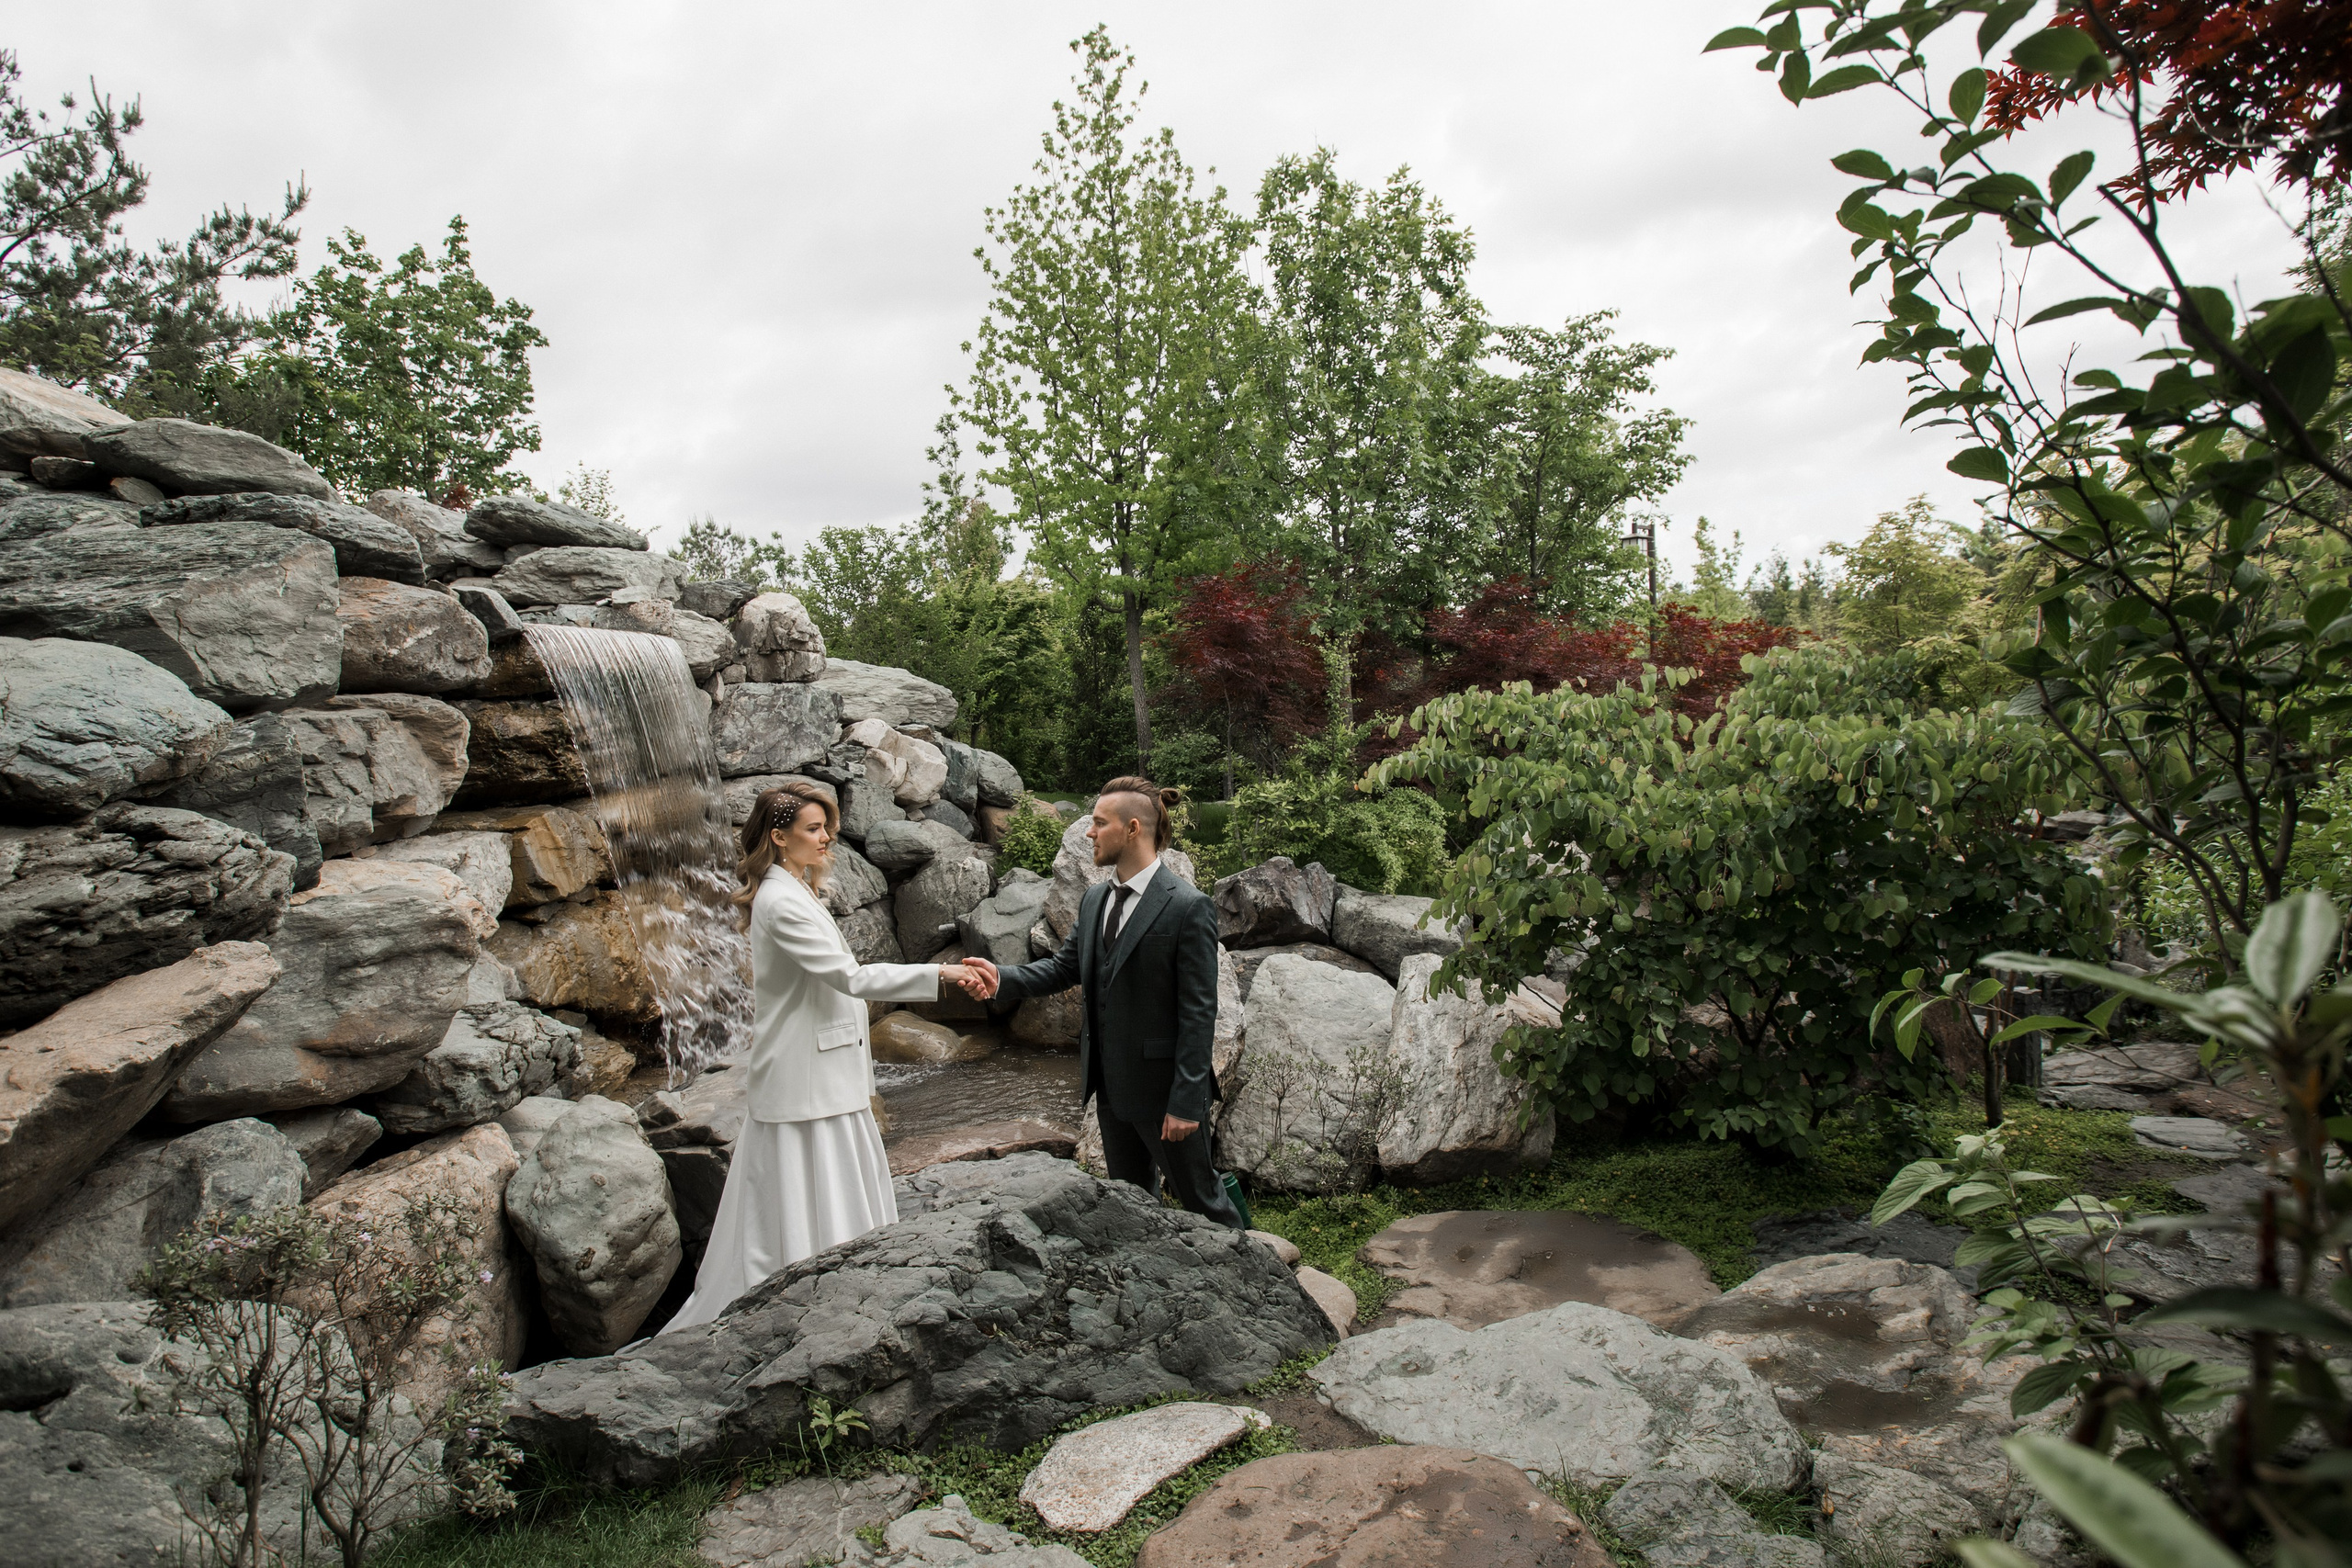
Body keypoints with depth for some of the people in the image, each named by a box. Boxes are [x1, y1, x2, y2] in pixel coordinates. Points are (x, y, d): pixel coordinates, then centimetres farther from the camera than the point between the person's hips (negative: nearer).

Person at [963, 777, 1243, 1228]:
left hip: (1162, 1084, -7)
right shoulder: (1095, 899, 7)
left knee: (1197, 1192, 9)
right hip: (1111, 1082, 7)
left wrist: (1186, 1101, -19)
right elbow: (1066, 966, 12)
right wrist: (1003, 978, -6)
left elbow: (1198, 1011, -18)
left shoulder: (1188, 907, -17)